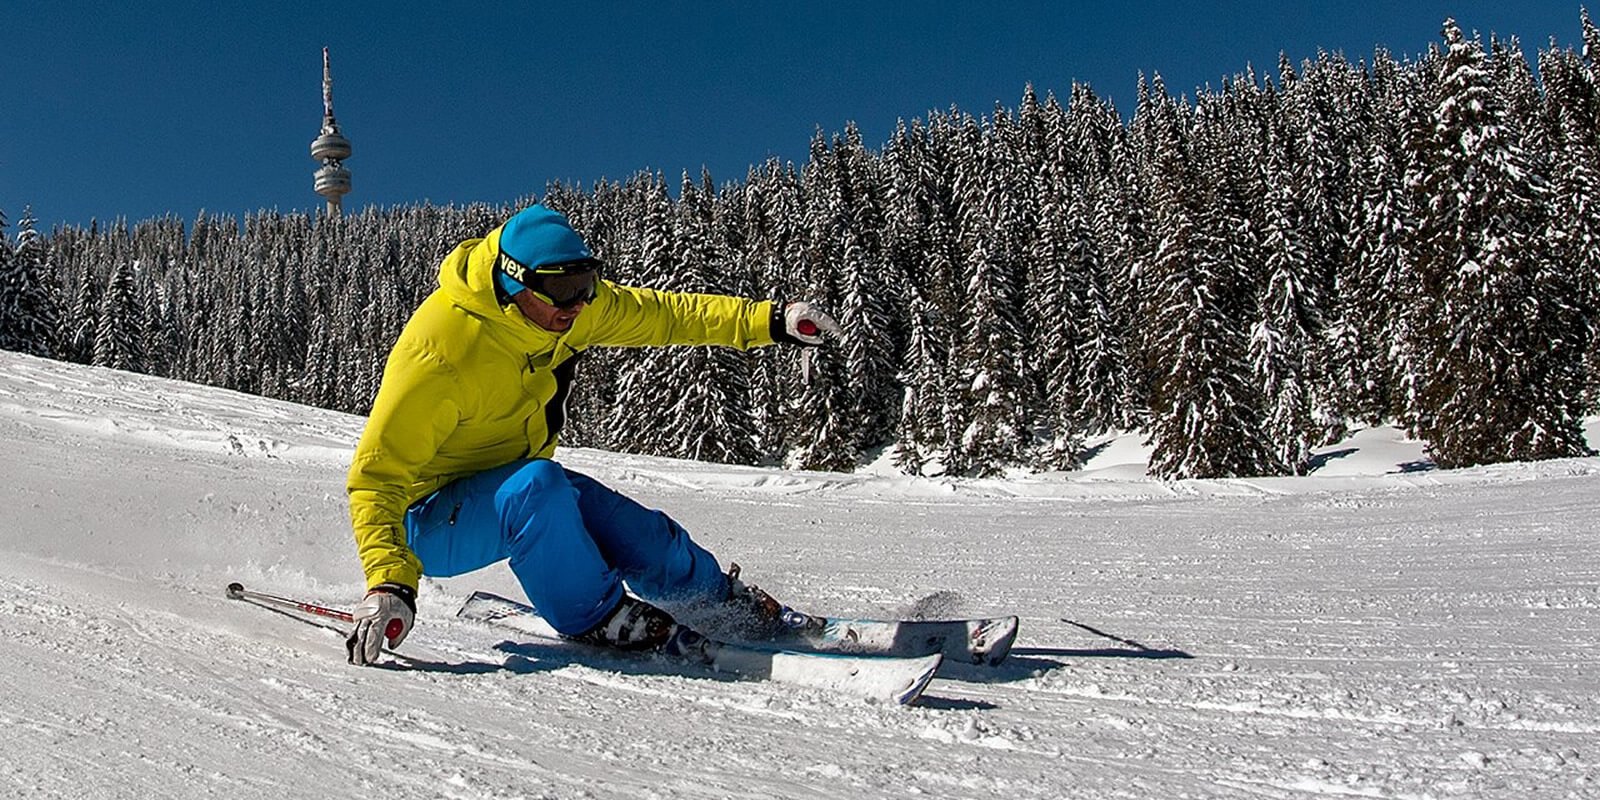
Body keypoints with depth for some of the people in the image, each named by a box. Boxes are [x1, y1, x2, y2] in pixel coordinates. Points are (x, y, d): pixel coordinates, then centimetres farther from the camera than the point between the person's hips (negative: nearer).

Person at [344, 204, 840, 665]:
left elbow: (663, 315, 4)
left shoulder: (570, 308, -9)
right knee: (536, 484, -35)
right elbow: (375, 478, -29)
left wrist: (770, 321, -1)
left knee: (635, 532, -4)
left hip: (515, 488, 7)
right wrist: (389, 583, -41)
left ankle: (725, 603, 27)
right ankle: (595, 617, -12)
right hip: (428, 522, -7)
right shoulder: (439, 354, -31)